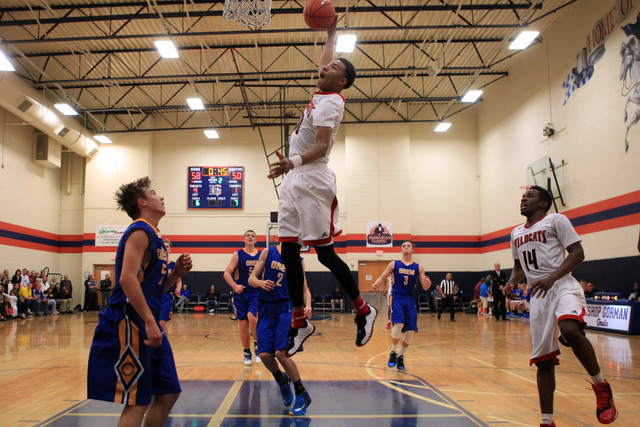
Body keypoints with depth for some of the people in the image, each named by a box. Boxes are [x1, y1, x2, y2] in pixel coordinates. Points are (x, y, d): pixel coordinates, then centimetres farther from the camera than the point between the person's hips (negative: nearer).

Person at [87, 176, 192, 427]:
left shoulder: (153, 235, 18)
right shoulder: (140, 231, -10)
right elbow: (127, 278, -23)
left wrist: (177, 273, 6)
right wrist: (149, 322, -26)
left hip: (146, 324, 10)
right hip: (130, 324, -10)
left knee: (168, 393, 13)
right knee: (137, 403, -5)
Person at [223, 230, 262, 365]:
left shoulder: (261, 255, 6)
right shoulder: (238, 254, 1)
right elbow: (227, 273, -3)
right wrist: (235, 286, -18)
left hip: (256, 294, 0)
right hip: (241, 294, 0)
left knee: (252, 317, -25)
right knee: (243, 326, 2)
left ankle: (257, 344, -4)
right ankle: (247, 353, 20)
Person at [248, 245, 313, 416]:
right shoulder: (268, 253, 4)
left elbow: (304, 288, 10)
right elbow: (251, 279, 3)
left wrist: (308, 305, -11)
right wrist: (260, 283, -21)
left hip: (287, 307, -1)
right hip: (266, 307, 1)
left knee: (281, 352, -17)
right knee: (264, 355, -9)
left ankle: (302, 395, -1)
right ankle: (282, 381, 24)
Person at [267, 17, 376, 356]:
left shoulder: (330, 102, -10)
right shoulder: (322, 95, 17)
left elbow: (321, 147, -23)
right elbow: (323, 64, 39)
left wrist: (294, 161, -39)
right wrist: (330, 35, 43)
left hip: (312, 182, -9)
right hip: (295, 181, 9)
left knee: (325, 253, -6)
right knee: (288, 251, 5)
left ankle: (363, 310, 10)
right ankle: (299, 322, 12)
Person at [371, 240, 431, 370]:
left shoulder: (418, 267, 10)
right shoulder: (394, 264, 8)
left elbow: (424, 287, 6)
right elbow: (382, 278, 8)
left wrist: (428, 283, -17)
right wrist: (376, 284, -13)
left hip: (410, 300, 3)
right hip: (397, 297, -3)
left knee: (411, 330, -2)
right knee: (399, 323, -24)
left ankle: (400, 356, 20)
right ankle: (393, 353, -5)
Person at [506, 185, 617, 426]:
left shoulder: (555, 220, 1)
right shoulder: (516, 234, 19)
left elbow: (577, 253, -7)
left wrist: (552, 278, -20)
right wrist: (511, 282, 5)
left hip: (563, 286, -6)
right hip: (538, 296, 6)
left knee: (570, 330, -36)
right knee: (543, 360, 3)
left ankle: (601, 387, -12)